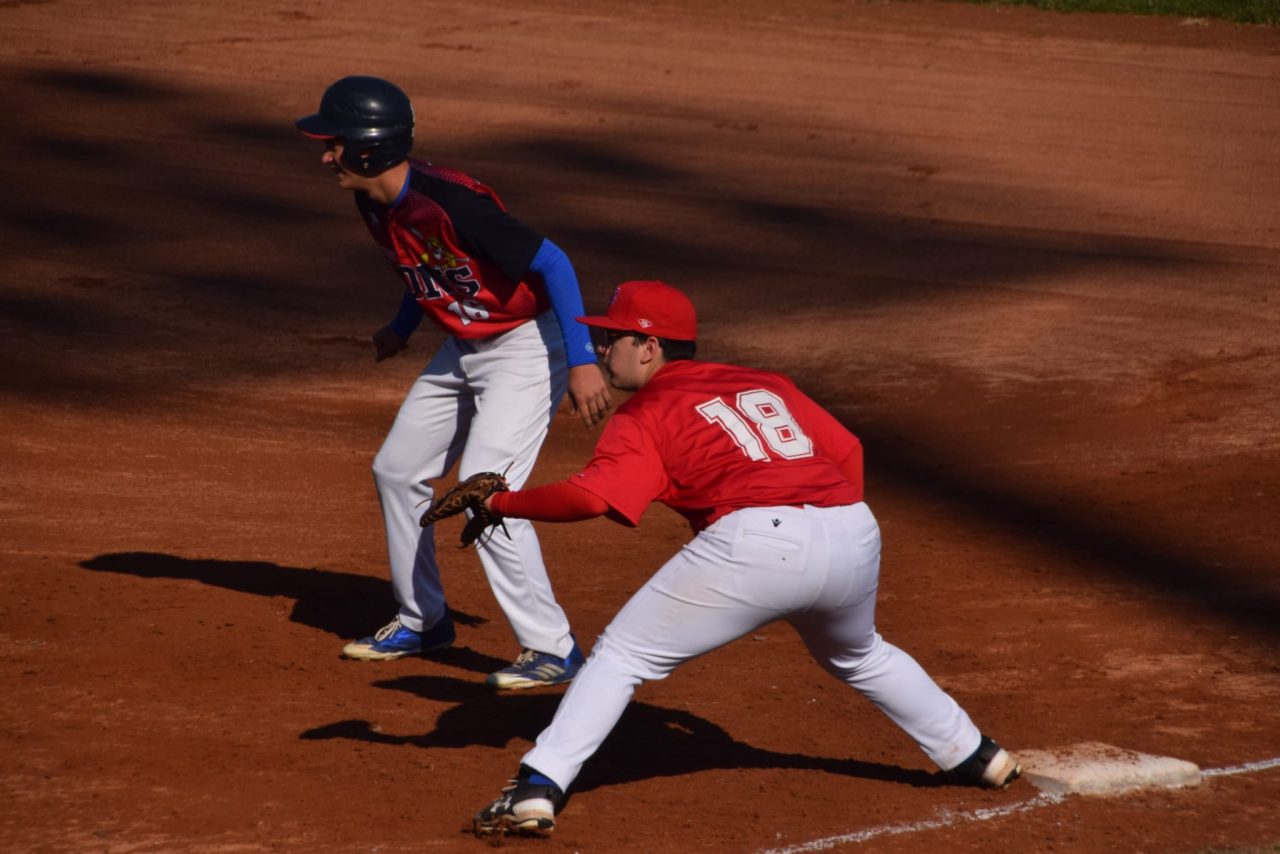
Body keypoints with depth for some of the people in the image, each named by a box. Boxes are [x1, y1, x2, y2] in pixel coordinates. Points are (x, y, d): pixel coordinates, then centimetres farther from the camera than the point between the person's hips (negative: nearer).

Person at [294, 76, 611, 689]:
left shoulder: (449, 203, -31)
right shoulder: (375, 204, -4)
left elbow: (551, 262, -29)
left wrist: (582, 362, -32)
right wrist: (403, 328, 23)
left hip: (528, 346, -10)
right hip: (463, 348, 10)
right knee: (397, 471, 14)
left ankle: (553, 648, -8)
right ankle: (421, 620, 30)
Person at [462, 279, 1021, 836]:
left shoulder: (646, 413, 9)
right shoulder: (766, 386, 27)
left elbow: (591, 496, -6)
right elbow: (847, 449, 25)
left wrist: (501, 503, 5)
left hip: (758, 540, -6)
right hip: (853, 530, 6)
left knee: (622, 655, 4)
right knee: (859, 658, 36)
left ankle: (537, 790, -8)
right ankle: (974, 757, 45)